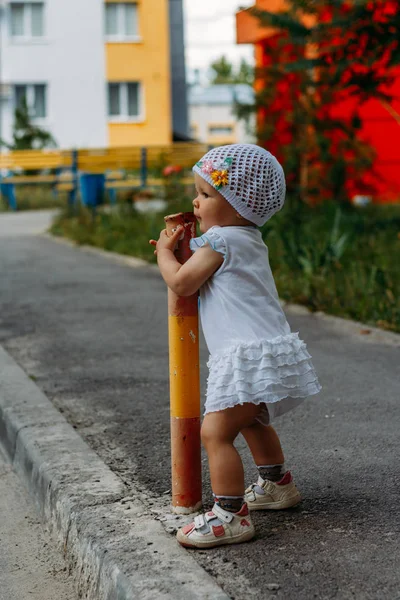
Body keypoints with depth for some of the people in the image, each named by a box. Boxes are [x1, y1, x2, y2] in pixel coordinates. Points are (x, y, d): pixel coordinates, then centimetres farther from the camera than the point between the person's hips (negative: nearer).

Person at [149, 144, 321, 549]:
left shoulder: (220, 241, -11)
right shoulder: (249, 241, 20)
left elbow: (182, 283, -12)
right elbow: (208, 276, 32)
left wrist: (165, 252, 6)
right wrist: (180, 252, 18)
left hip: (249, 355, -11)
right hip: (269, 349, 11)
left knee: (216, 432, -14)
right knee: (251, 421, 32)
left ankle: (230, 516, -15)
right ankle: (276, 485, 46)